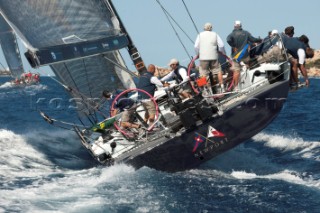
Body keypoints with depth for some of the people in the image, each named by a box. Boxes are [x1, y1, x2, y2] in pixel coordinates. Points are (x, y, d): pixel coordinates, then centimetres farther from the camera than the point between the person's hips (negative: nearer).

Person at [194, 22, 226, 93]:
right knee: (218, 71, 11)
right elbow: (221, 45, 0)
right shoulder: (215, 34, 6)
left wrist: (198, 54, 16)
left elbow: (196, 46, 0)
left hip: (203, 57, -1)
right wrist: (223, 53, 16)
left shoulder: (200, 35, 5)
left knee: (203, 74, 2)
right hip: (214, 57, 1)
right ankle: (222, 87, 10)